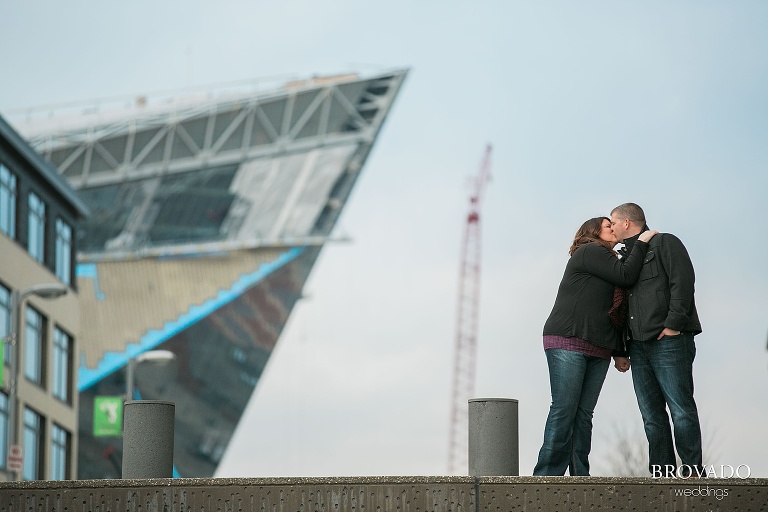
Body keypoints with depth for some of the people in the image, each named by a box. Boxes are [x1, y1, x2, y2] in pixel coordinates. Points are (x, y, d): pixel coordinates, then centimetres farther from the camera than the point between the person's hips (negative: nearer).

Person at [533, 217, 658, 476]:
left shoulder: (605, 260, 27)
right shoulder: (589, 252, 1)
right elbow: (626, 275, -10)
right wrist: (642, 242, 1)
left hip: (598, 351, 8)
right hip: (568, 341, -8)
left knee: (584, 414, 1)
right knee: (564, 410, -13)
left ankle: (579, 476, -2)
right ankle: (547, 474, -15)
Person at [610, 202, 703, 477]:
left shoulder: (664, 243, 3)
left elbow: (682, 282, -10)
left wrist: (673, 324, -18)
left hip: (669, 342, -8)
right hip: (639, 346, 8)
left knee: (681, 410, -9)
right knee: (652, 415, 3)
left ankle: (693, 472, -8)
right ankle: (662, 475, 4)